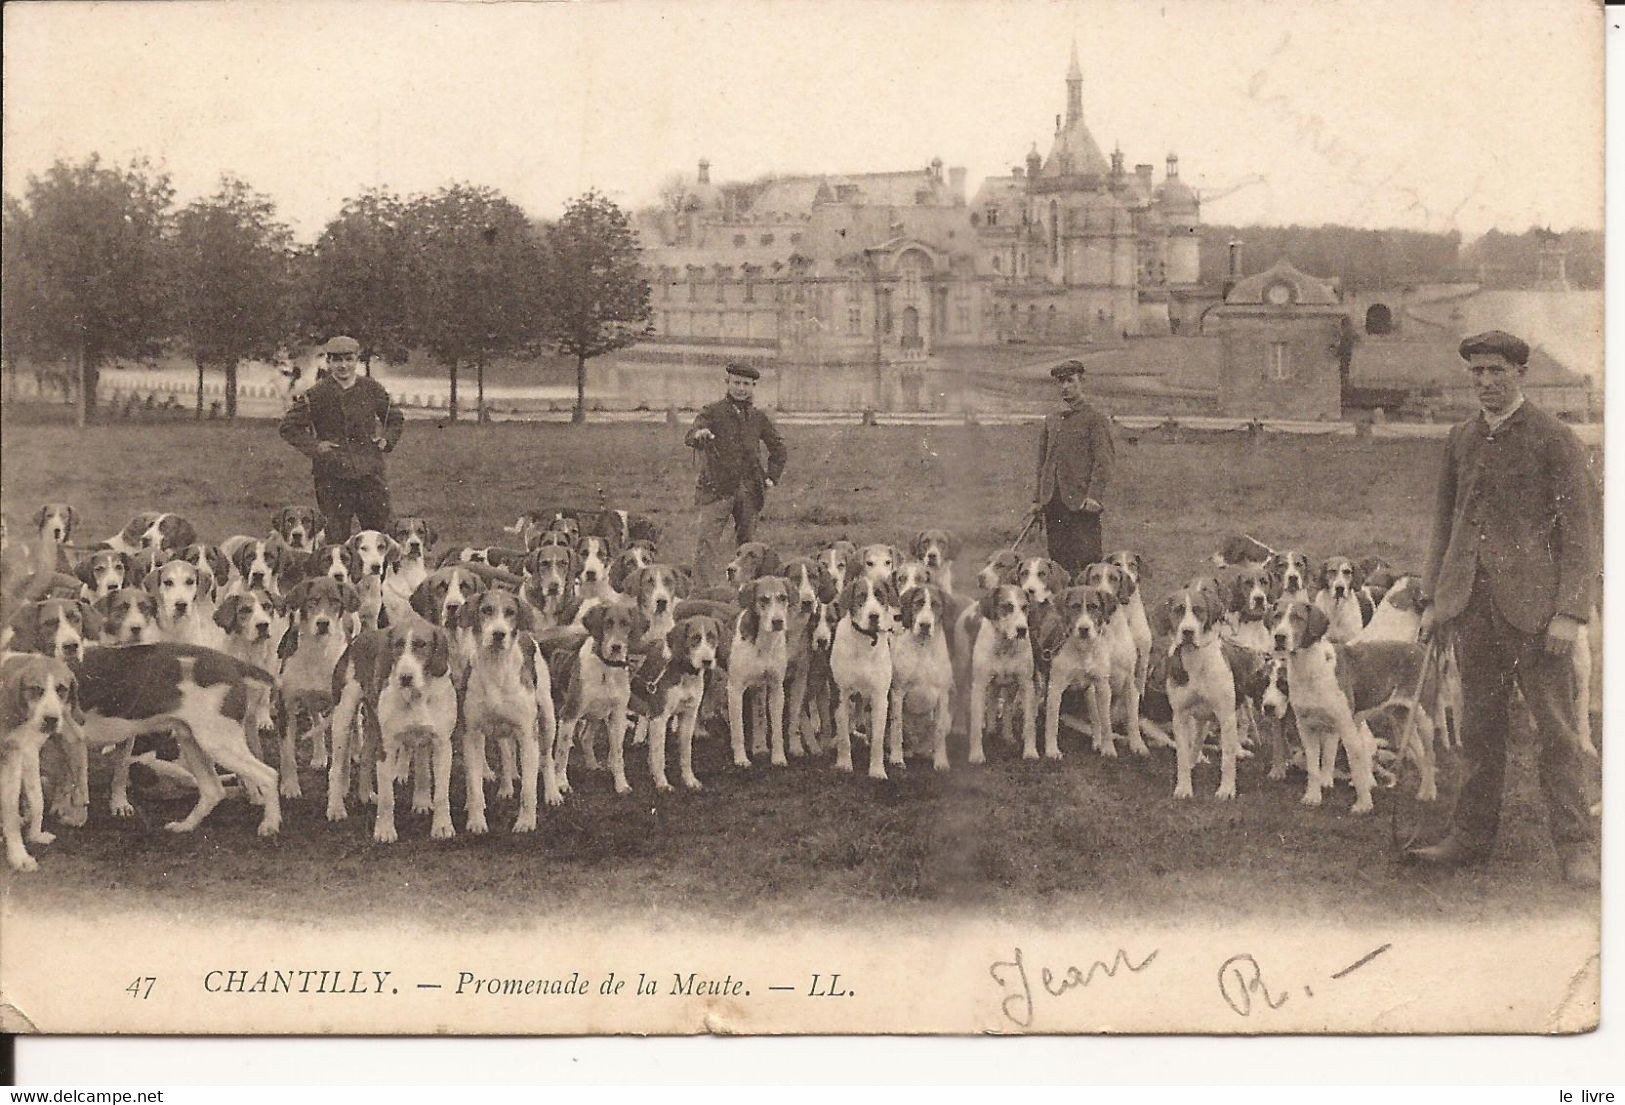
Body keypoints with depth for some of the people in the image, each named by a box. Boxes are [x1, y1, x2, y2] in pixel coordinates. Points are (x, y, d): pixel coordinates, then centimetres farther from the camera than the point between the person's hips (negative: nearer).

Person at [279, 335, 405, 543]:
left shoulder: (372, 389, 6)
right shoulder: (316, 395, -3)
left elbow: (395, 419, 21)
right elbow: (289, 426, 1)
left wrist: (386, 440, 6)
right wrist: (314, 446, -7)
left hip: (370, 471, 2)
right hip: (332, 473, -2)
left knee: (379, 531, 4)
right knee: (337, 535, 1)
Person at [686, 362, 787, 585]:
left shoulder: (759, 417, 11)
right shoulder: (713, 412, 0)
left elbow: (778, 447, 24)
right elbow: (690, 439, -14)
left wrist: (772, 476, 12)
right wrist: (698, 436, -37)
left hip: (750, 489, 4)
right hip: (717, 489, -3)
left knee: (746, 542, 9)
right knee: (708, 543, -14)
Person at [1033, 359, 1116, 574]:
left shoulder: (1096, 419, 0)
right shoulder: (1051, 420, 18)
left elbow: (1104, 461, -8)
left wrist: (1093, 496, -18)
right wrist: (1037, 498, 14)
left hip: (1081, 500, -6)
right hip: (1053, 503, 6)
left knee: (1087, 557, -8)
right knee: (1057, 557, 5)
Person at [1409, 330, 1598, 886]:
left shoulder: (1554, 440, -3)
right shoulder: (1461, 439, 13)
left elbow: (1579, 529, -6)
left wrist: (1570, 611, -13)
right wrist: (1433, 598, 14)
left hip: (1533, 600, -5)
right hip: (1472, 602, 5)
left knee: (1555, 728, -2)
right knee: (1479, 727, 10)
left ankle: (1576, 846, 2)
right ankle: (1471, 836, 17)